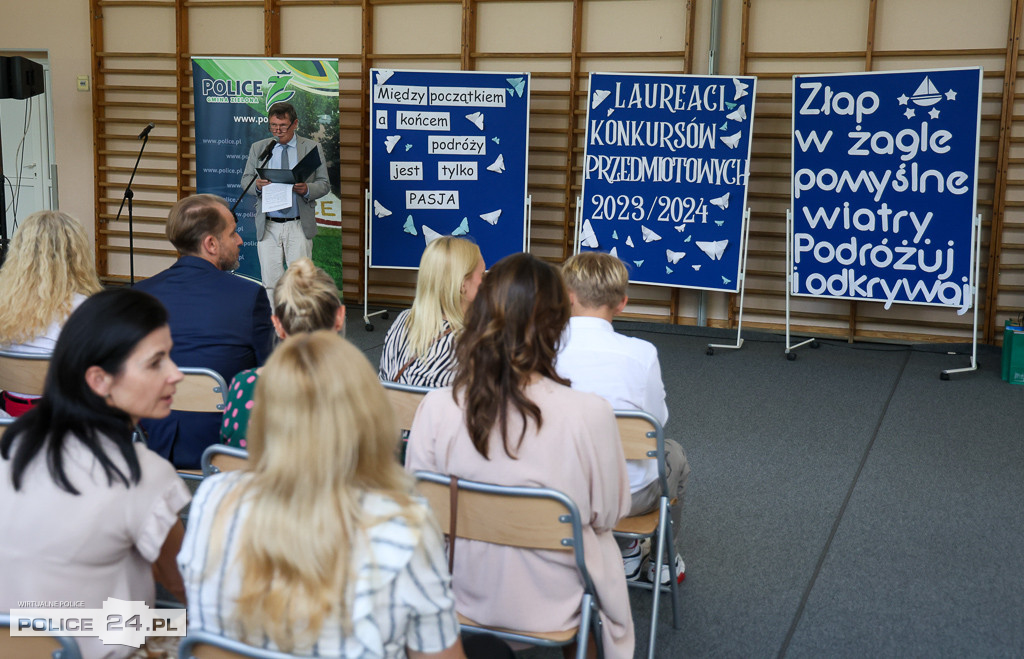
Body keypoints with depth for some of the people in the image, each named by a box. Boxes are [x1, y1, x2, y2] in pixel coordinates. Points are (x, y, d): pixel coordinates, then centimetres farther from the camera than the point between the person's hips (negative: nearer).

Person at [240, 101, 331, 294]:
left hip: (299, 227, -2)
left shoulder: (312, 148, 6)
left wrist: (307, 190, -17)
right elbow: (245, 179, 13)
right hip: (267, 227, 2)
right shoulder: (258, 148, 11)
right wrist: (257, 185, -11)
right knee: (271, 283, 0)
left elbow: (324, 184, 5)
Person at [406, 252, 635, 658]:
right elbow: (607, 516, -11)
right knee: (602, 543, 31)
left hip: (464, 596, 3)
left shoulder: (435, 408, -20)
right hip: (551, 607, -2)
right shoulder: (590, 415, -27)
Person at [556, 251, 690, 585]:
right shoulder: (640, 353, -20)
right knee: (673, 453, 31)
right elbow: (658, 419, -4)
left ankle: (626, 555, 46)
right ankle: (665, 562, 47)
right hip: (627, 494, -3)